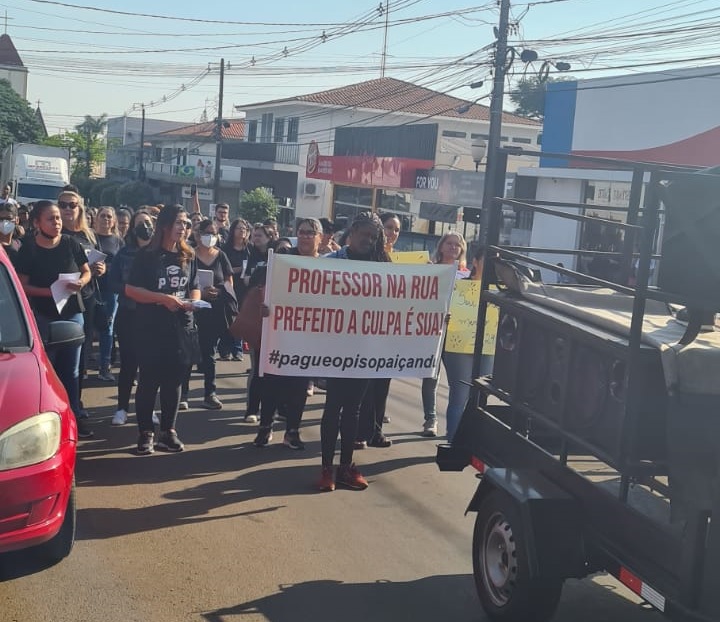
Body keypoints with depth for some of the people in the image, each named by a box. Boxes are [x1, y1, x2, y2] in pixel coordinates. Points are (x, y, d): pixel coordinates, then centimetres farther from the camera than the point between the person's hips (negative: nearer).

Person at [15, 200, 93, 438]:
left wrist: (81, 282, -15)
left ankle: (75, 416, 17)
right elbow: (23, 285, -7)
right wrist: (49, 291, -22)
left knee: (71, 369, 9)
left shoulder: (71, 243, -2)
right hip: (43, 316, -2)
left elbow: (87, 272, 7)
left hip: (72, 313, 2)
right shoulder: (28, 249, -7)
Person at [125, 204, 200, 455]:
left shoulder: (188, 256, 9)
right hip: (151, 328, -4)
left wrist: (194, 301, -6)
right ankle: (145, 433, 9)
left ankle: (168, 432, 18)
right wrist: (163, 298, -18)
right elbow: (130, 289, -8)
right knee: (149, 380, 0)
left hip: (181, 327, 4)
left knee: (174, 381, 8)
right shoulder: (147, 255, -4)